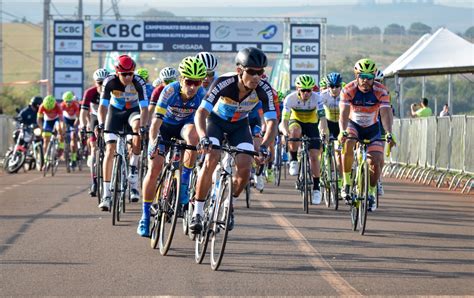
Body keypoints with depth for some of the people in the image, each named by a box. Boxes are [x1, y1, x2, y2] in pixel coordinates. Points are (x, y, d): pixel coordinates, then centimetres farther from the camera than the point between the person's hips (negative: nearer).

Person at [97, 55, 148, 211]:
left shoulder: (138, 82, -28)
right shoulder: (110, 81, -26)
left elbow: (144, 108, -32)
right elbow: (102, 106, -28)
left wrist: (143, 126, -48)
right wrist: (101, 124, -46)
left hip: (133, 111, -1)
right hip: (115, 111, 1)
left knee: (138, 128, -35)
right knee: (110, 149, -12)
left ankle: (133, 173, -20)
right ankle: (106, 194, -10)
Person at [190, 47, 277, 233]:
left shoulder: (264, 90, -28)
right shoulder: (224, 83, -34)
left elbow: (271, 121, -26)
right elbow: (201, 113, -37)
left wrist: (264, 146, -44)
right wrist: (203, 138, -54)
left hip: (239, 125, 2)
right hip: (216, 121, -2)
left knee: (244, 167, -17)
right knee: (211, 160, -25)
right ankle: (197, 213, -14)